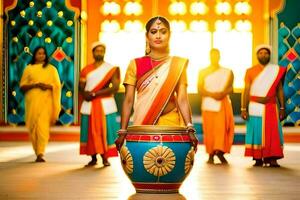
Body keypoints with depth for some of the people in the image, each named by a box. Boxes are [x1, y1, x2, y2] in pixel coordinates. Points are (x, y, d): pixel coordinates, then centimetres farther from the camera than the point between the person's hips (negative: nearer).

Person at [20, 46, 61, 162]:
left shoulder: (51, 69, 9)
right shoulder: (28, 69, 10)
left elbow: (57, 86, 7)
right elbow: (22, 86, 4)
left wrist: (49, 86, -13)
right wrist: (35, 85, -11)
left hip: (46, 101, -2)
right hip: (32, 101, 2)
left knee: (43, 126, -14)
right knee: (33, 126, 1)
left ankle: (40, 154, -19)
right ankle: (38, 153, 14)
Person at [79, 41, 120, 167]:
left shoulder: (112, 69, 2)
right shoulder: (86, 70, 12)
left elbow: (115, 87, -9)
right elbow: (81, 86, 8)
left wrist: (95, 93, -14)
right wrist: (85, 94, -16)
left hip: (105, 105, -2)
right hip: (89, 105, 3)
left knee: (105, 130, -5)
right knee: (91, 131, 1)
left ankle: (105, 158, 2)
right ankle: (93, 158, 8)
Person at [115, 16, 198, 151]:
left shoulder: (178, 64, 6)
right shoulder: (136, 65, 6)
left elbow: (182, 99, -1)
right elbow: (128, 100, 4)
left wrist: (190, 129, -12)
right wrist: (122, 132, -3)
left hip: (171, 125, 0)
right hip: (142, 126, 0)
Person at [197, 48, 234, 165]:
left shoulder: (228, 72, 13)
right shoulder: (203, 72, 11)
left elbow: (230, 88, 4)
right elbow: (200, 90, 1)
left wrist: (222, 93, -16)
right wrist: (212, 94, -14)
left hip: (223, 103, 0)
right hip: (208, 103, 0)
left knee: (222, 127, -15)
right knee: (209, 129, -3)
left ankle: (220, 151, -19)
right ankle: (211, 155, 3)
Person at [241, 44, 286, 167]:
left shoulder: (276, 70, 9)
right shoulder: (250, 71, 6)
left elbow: (279, 90, 8)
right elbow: (246, 91, 3)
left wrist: (282, 108, 2)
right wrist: (244, 109, -5)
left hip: (271, 107, 1)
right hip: (255, 107, -1)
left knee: (272, 133, -6)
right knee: (256, 132, -2)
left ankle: (271, 158, -5)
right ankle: (258, 159, 2)